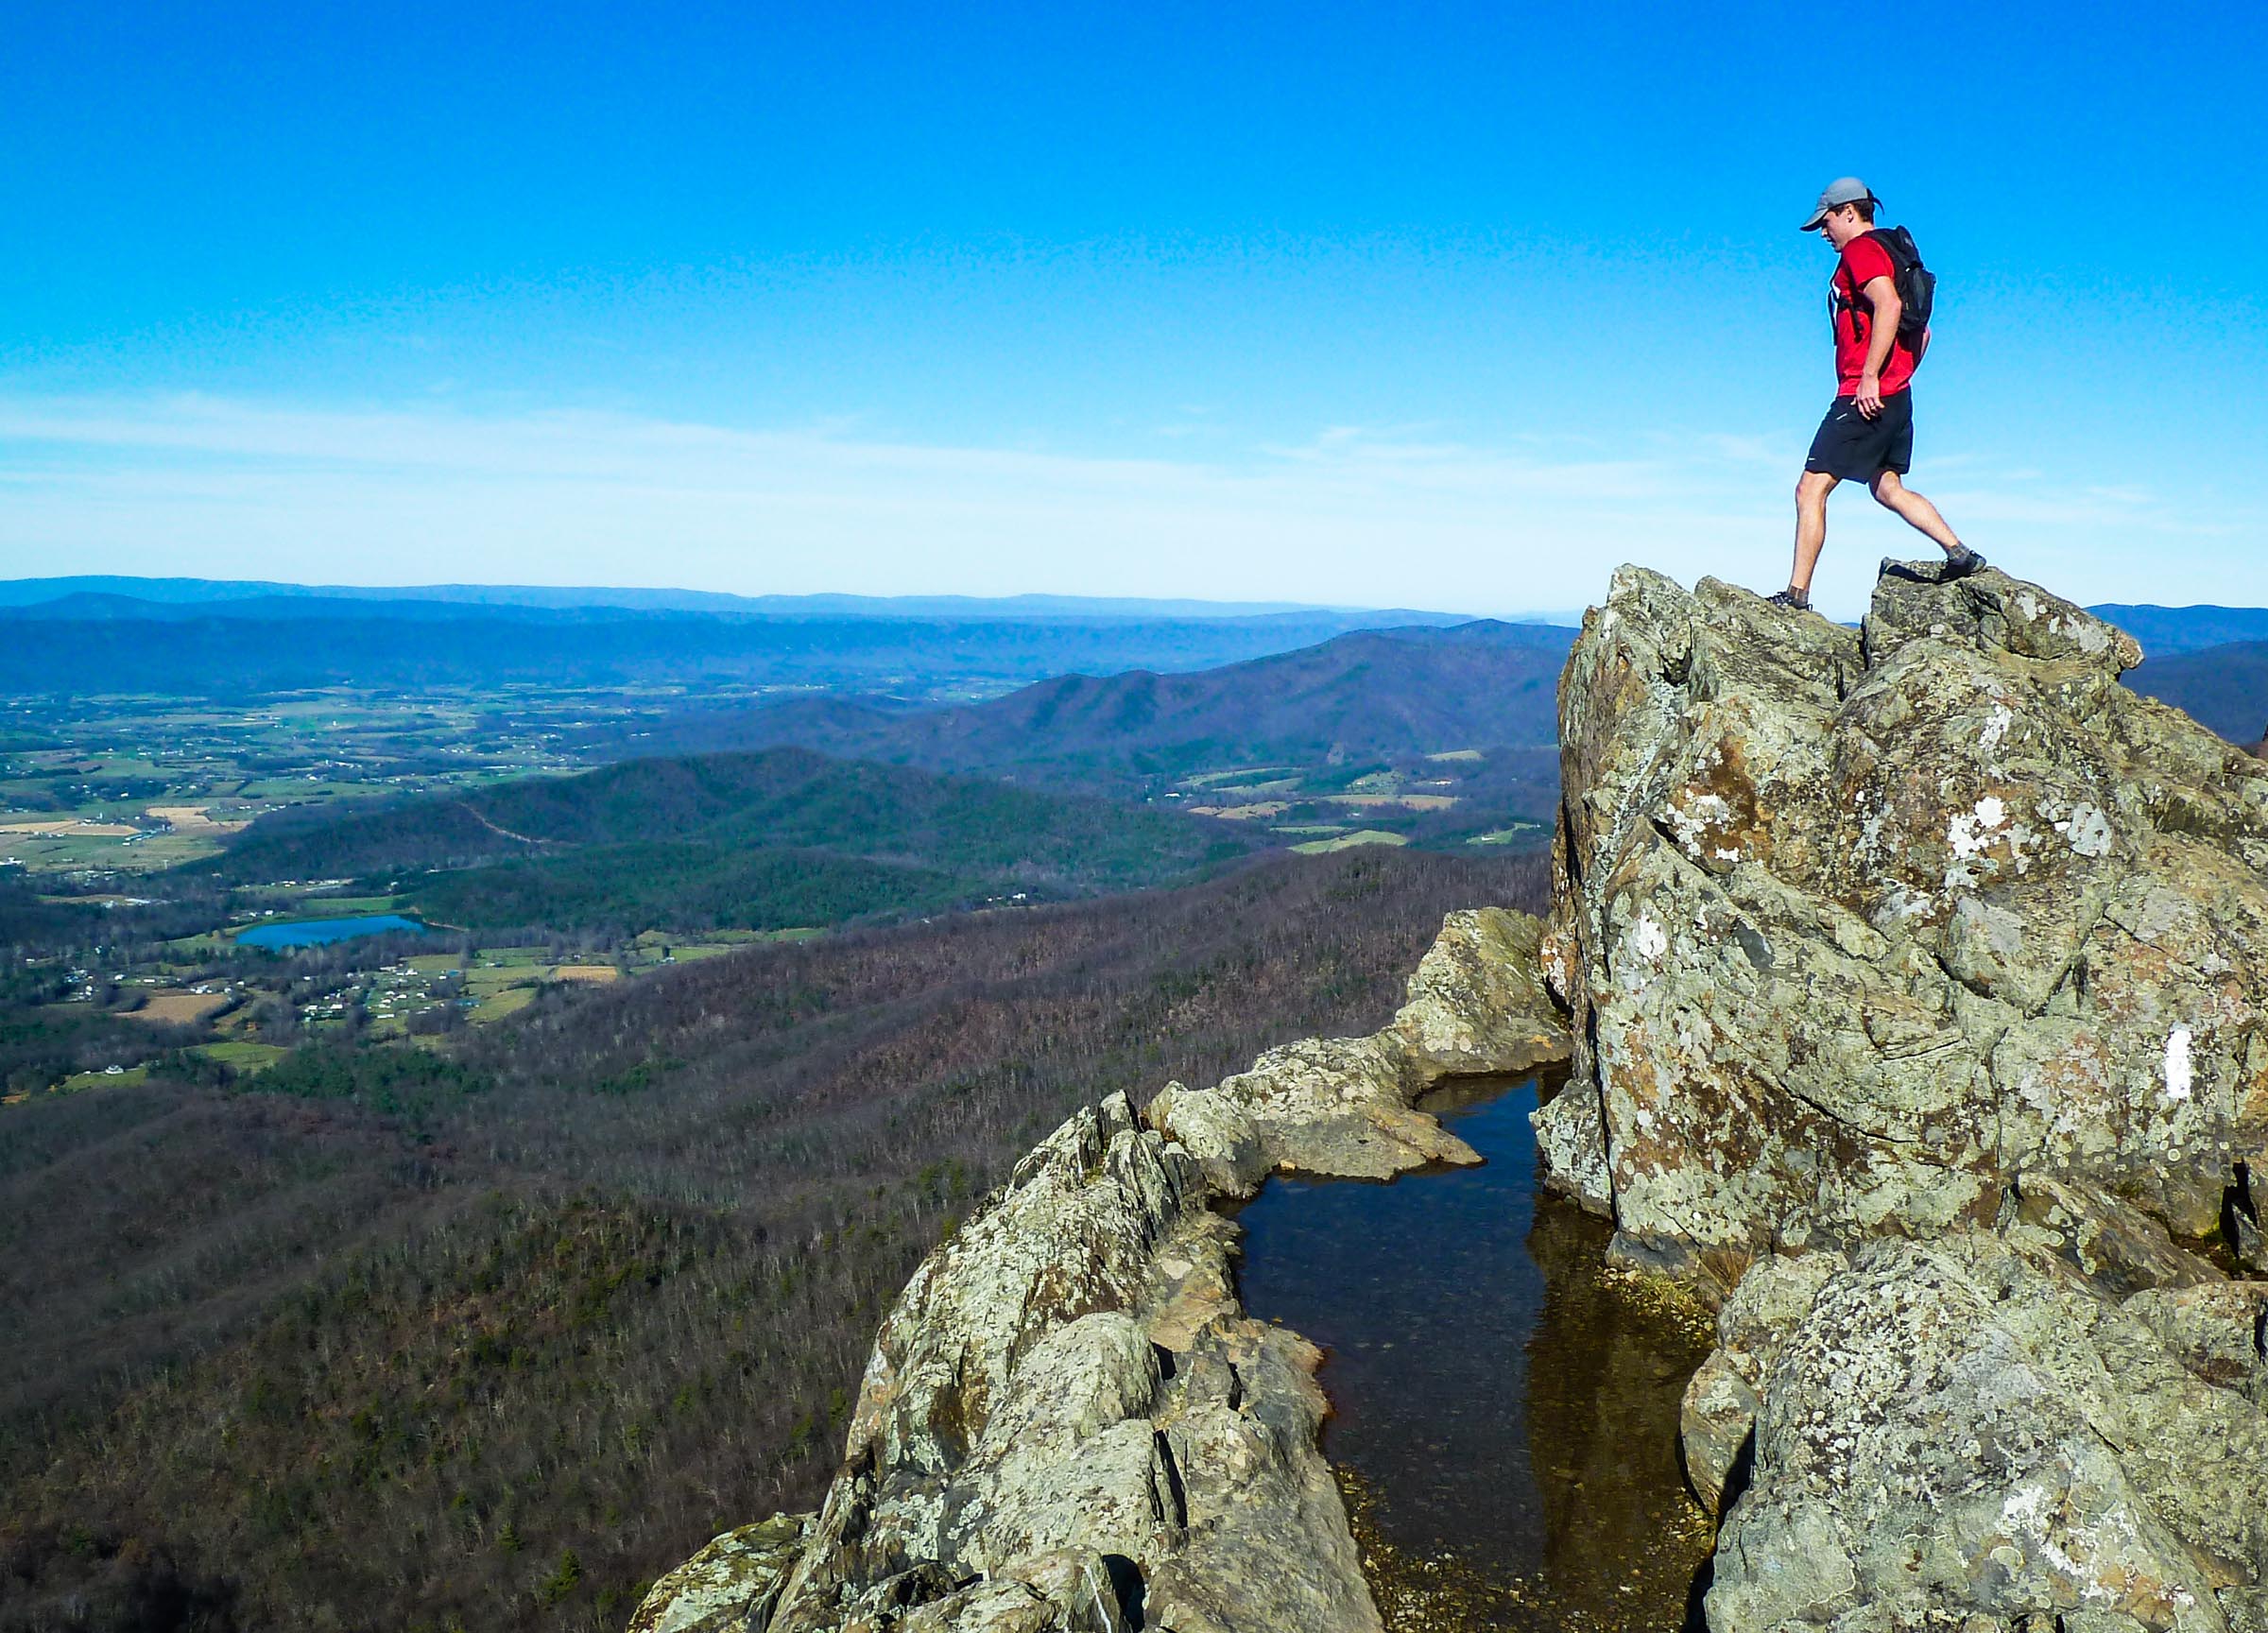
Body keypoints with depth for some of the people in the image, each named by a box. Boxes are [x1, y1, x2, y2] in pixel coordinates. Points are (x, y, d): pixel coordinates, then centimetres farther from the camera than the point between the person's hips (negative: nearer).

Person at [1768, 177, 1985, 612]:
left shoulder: (1860, 249, -7)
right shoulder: (1889, 253, 24)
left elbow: (1889, 306, -24)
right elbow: (1922, 332, 25)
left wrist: (1870, 377, -26)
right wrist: (1898, 379, 22)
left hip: (1864, 396, -10)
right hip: (1895, 396, 10)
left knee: (1810, 489, -9)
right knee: (1888, 489, 16)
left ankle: (1796, 594, -10)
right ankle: (1960, 555, 9)